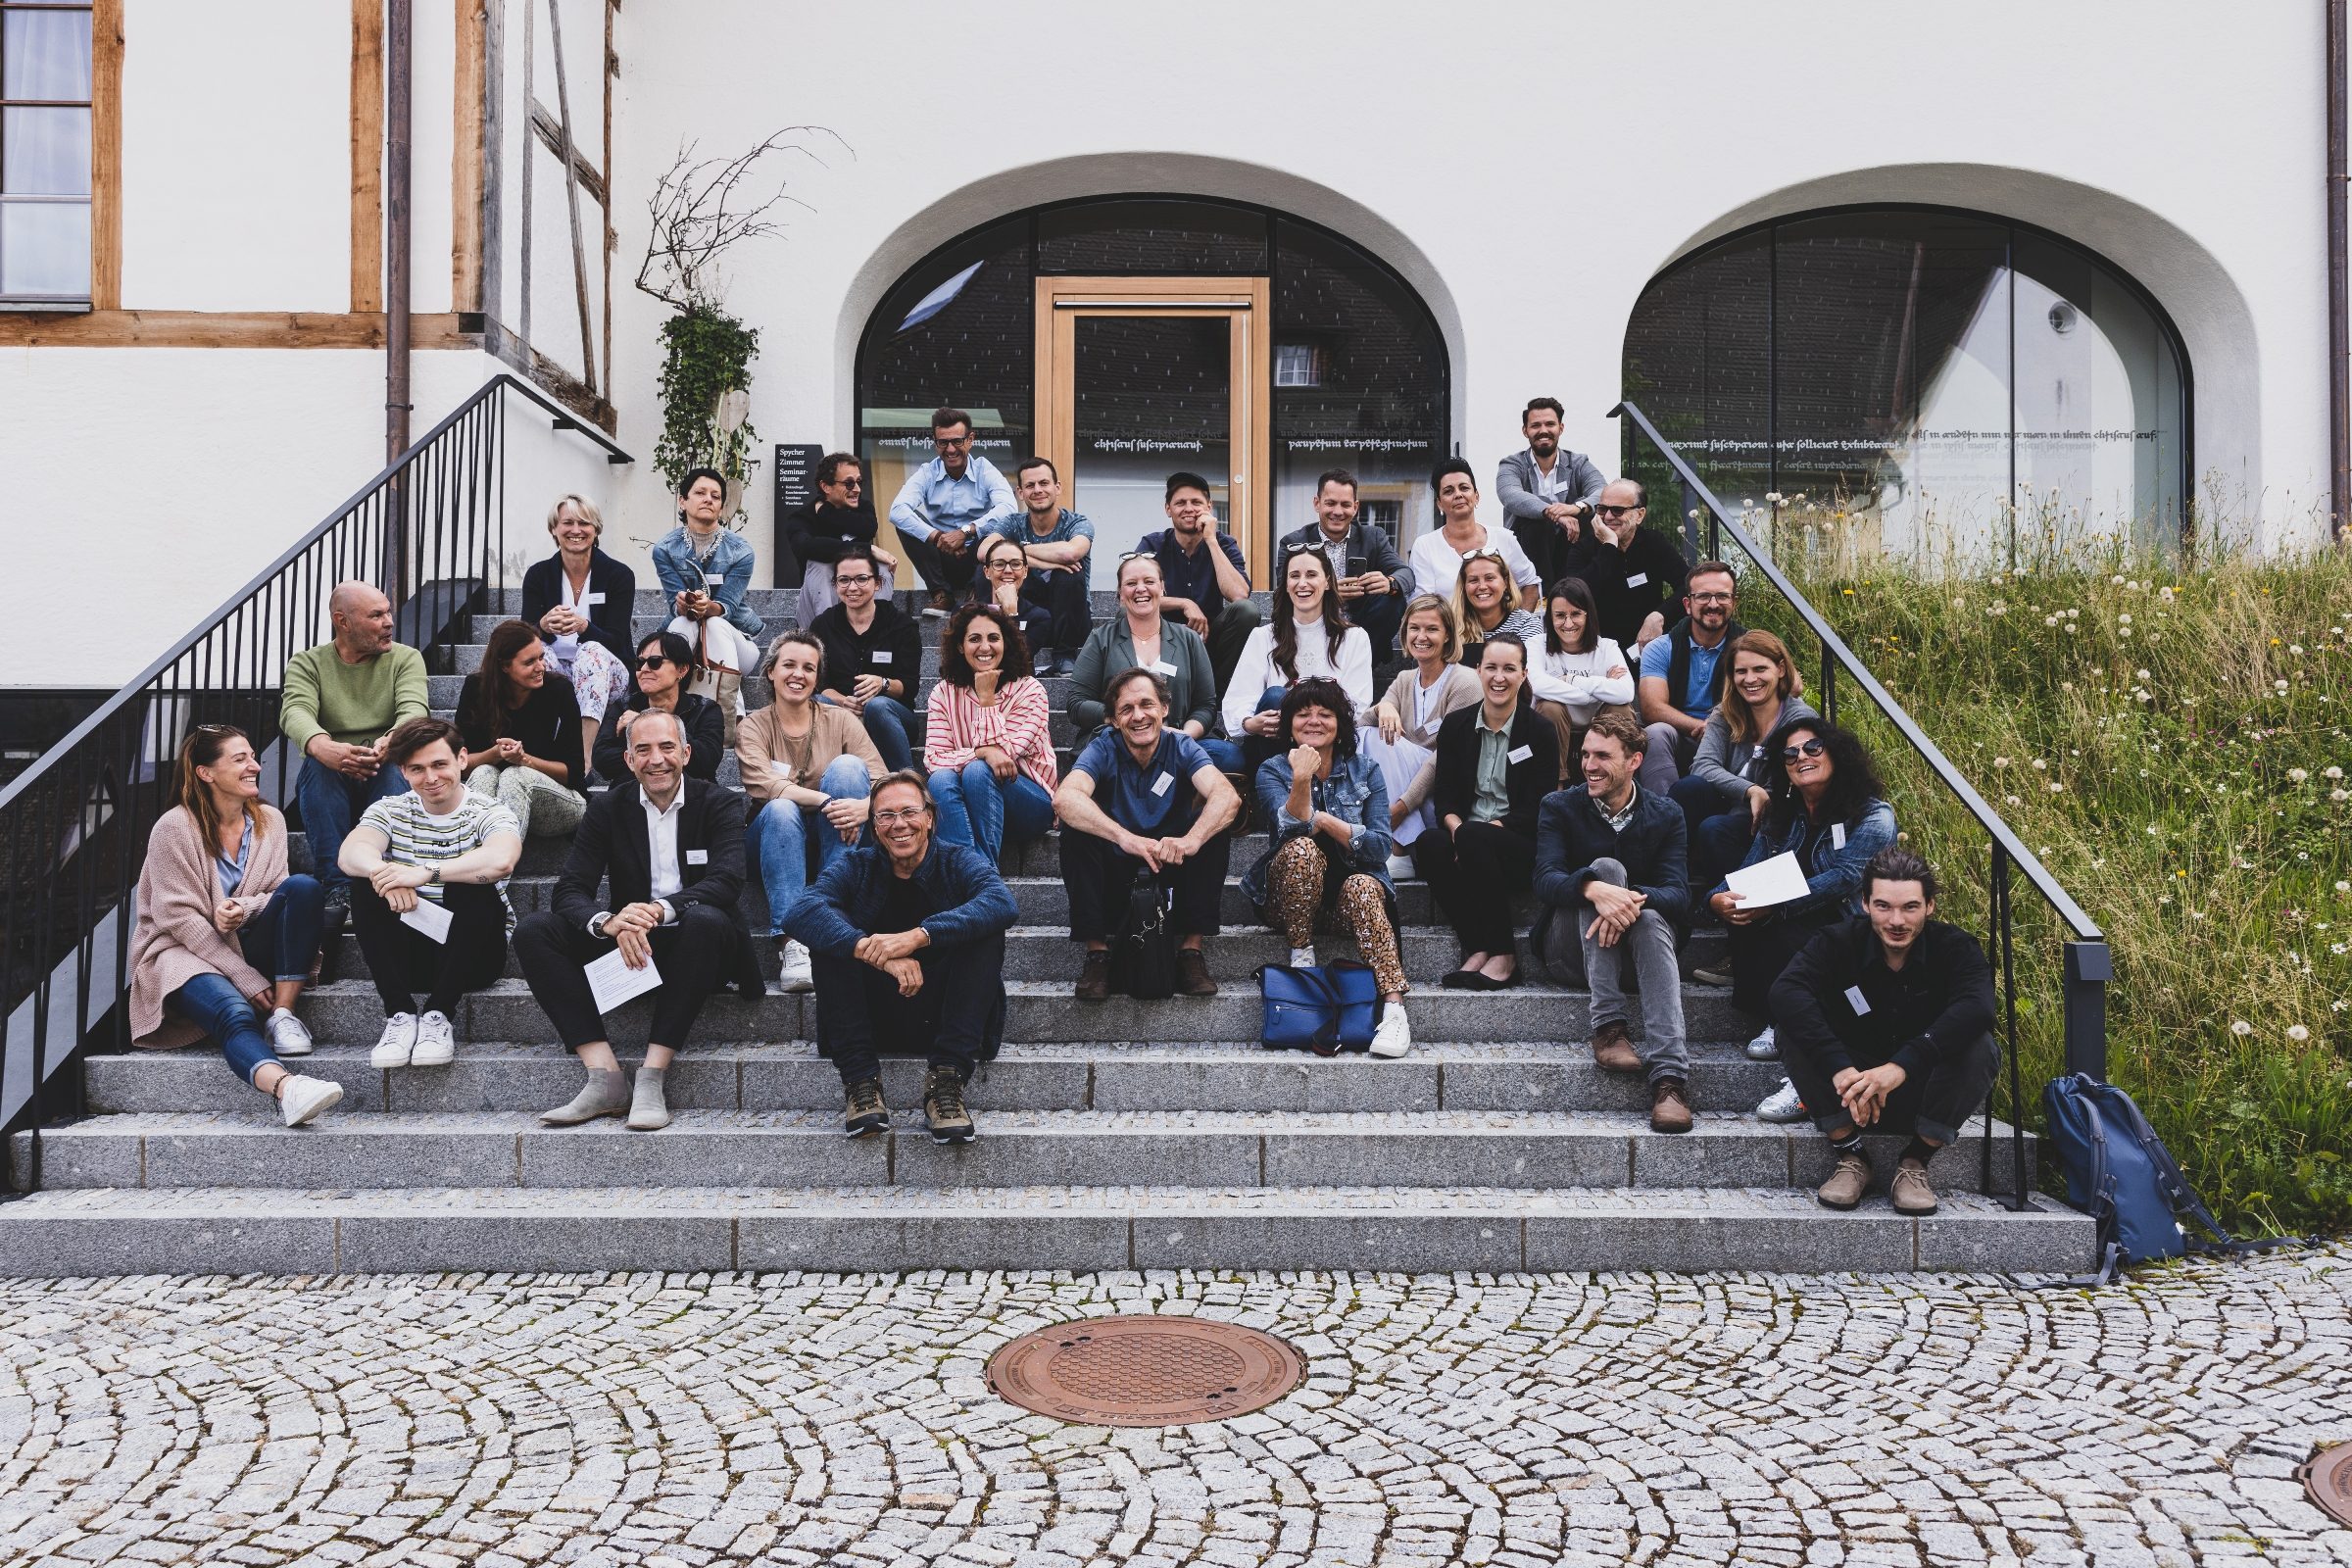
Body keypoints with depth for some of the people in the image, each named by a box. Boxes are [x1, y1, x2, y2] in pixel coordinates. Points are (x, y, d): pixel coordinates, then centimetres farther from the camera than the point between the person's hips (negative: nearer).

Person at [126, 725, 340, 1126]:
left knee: (304, 887, -22)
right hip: (183, 952, -5)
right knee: (235, 1012, -38)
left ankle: (282, 1016, -26)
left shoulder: (269, 820, 7)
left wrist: (243, 910, -23)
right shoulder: (174, 828, -8)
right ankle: (287, 1089, -67)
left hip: (245, 947, 5)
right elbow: (180, 918, -13)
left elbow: (279, 893, 3)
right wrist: (246, 978, -20)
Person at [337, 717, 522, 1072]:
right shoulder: (391, 810, 7)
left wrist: (426, 872, -39)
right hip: (405, 955, 3)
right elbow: (351, 853, -16)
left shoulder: (488, 813, -4)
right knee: (365, 885, -20)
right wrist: (383, 872, -38)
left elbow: (500, 860, -30)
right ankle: (400, 1014, -24)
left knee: (473, 888, -30)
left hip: (472, 955, -3)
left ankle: (438, 1014, -25)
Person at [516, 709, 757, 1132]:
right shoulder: (608, 808, 4)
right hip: (627, 945, 3)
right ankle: (604, 1078, -29)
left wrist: (660, 910, -36)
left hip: (693, 946, -3)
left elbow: (726, 880, -19)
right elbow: (570, 889, -6)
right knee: (534, 932, -18)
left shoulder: (720, 803, -3)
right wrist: (609, 922, -30)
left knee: (706, 919, -37)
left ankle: (652, 1079, -35)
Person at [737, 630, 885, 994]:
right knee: (781, 811, -34)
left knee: (847, 766, -24)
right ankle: (789, 939, -40)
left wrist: (865, 806, -37)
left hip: (833, 836, 1)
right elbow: (763, 785, -22)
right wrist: (828, 802, -37)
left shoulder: (840, 720, 0)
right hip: (778, 836, -1)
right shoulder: (753, 728, -2)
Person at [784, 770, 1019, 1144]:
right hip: (875, 1013, 1)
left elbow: (1003, 903, -25)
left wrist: (917, 937, -37)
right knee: (832, 935, -18)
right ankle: (860, 1081, -25)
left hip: (942, 1013, -1)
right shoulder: (855, 868, 2)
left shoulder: (961, 862, -1)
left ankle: (947, 1081, -30)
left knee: (984, 929, -22)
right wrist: (874, 951, -38)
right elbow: (803, 912, -21)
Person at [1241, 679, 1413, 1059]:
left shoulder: (1365, 771, 4)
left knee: (1361, 888, -35)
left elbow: (1380, 846, -8)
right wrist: (1302, 781, -37)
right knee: (1302, 849, -32)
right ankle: (1301, 956, -18)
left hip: (1355, 881, 1)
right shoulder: (1272, 771, 0)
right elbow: (1291, 830, -21)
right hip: (1290, 894, -1)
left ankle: (1394, 1009, -43)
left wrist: (1323, 820, -16)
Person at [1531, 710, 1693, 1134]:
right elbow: (1544, 880, -16)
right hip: (1571, 951, -1)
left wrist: (1635, 900, -33)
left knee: (1651, 918, -34)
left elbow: (1679, 893, -9)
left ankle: (1670, 1076, -49)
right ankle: (1607, 1027, -35)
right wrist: (1595, 888, -38)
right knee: (1606, 867, -27)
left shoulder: (1665, 816, 4)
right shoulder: (1559, 807, 0)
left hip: (1635, 948, 1)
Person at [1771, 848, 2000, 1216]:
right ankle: (1850, 1157, -13)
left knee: (1981, 1046, -27)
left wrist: (1902, 1065, -46)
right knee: (1796, 1030, -24)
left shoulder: (1955, 947, -11)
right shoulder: (1837, 943, -11)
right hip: (1847, 1094, 0)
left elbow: (1976, 1008, -33)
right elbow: (1786, 992, -30)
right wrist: (1839, 1067, -44)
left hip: (1922, 1095, 0)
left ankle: (1915, 1162, -11)